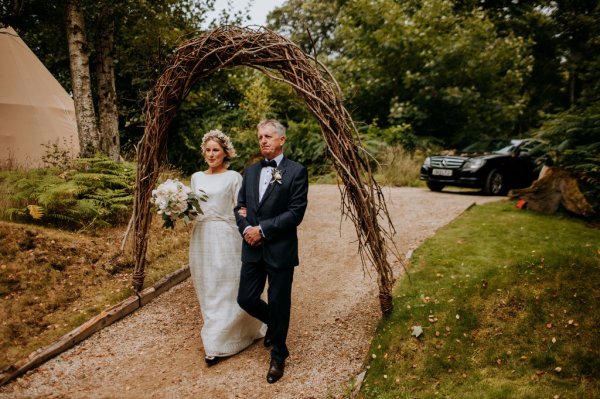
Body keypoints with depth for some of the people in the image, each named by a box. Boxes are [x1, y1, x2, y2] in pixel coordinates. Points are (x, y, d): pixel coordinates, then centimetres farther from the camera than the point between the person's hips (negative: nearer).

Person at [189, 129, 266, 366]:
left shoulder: (233, 177, -3)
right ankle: (220, 336, 29)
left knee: (225, 289, -1)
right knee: (207, 291, 11)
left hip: (225, 237, -5)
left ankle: (216, 344, 7)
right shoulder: (197, 177, 12)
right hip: (201, 238, 5)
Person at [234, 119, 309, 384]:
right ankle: (274, 324, 42)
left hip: (280, 250, -5)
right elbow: (240, 206, 12)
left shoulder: (296, 171, -7)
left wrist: (262, 229, -15)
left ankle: (278, 356, 29)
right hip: (252, 249, 5)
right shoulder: (250, 171, 11)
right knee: (246, 299, 10)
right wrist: (245, 228, -8)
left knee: (278, 304, 6)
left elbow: (296, 212, -13)